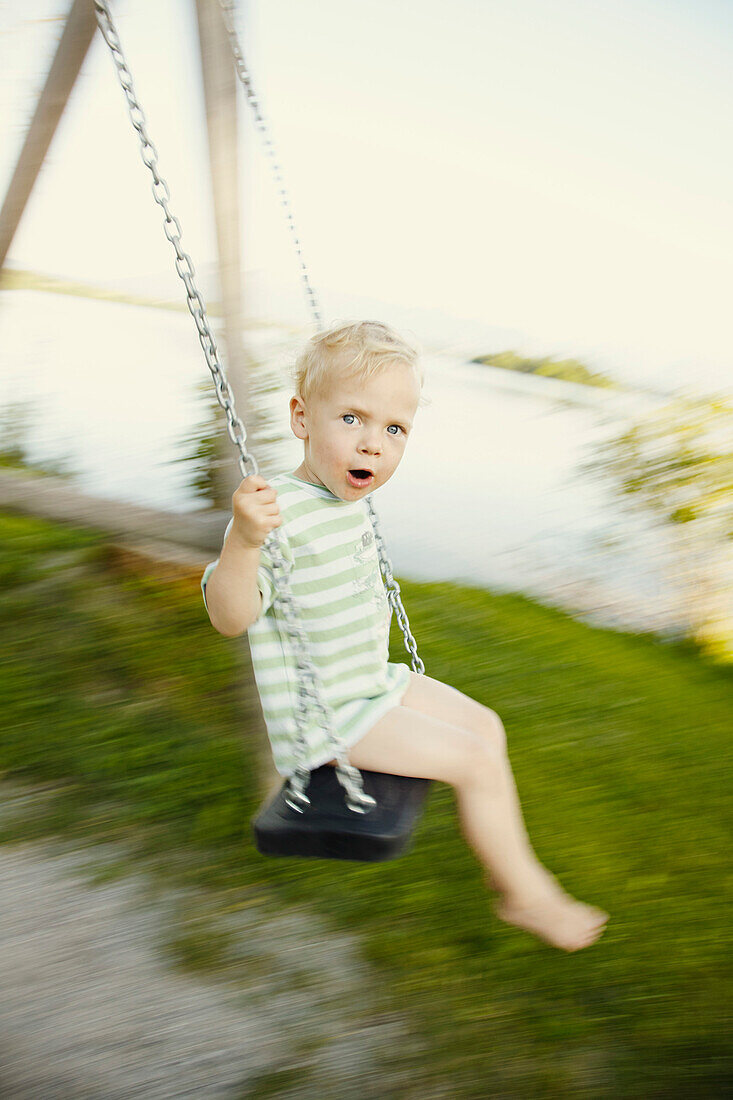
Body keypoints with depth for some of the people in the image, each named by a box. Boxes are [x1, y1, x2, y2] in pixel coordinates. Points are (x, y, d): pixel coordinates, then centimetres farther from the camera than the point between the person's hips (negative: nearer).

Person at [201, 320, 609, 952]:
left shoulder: (349, 500, 3)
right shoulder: (280, 515, -26)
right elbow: (230, 616, -32)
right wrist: (243, 539, -49)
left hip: (371, 683, 10)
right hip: (324, 716, -9)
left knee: (484, 725, 15)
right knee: (477, 762, -11)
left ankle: (504, 863, 29)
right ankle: (526, 895, 9)